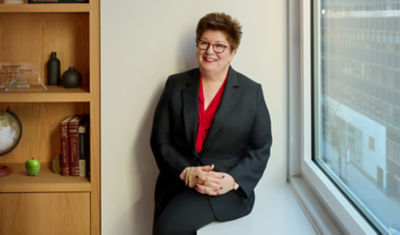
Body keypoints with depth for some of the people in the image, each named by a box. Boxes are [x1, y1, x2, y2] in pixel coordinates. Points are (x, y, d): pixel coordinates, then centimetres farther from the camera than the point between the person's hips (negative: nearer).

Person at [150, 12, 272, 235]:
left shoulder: (252, 92, 6)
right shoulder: (175, 85, 10)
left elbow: (261, 149, 5)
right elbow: (160, 140, 6)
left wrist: (233, 180, -12)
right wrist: (187, 173, -11)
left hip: (228, 191, -3)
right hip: (177, 185, 3)